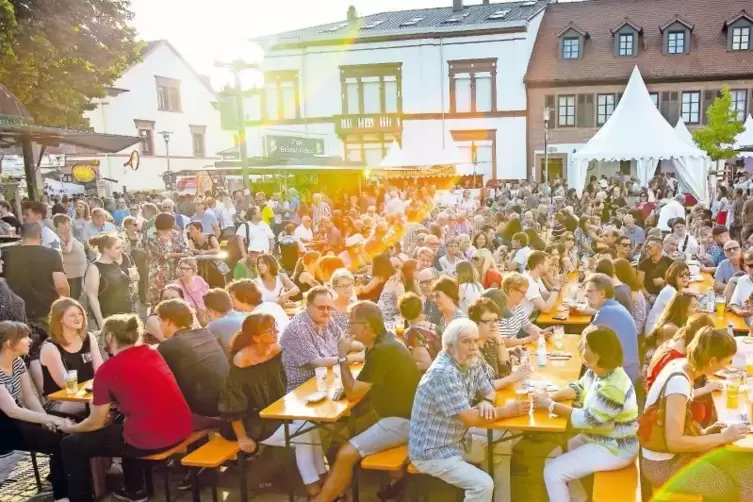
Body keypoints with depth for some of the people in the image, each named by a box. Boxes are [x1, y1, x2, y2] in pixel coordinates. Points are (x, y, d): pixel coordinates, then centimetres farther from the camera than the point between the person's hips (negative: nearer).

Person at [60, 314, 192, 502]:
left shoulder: (108, 369, -6)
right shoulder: (153, 353, 10)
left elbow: (96, 423, 3)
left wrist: (70, 428, 23)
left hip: (148, 440, -7)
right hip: (181, 430, 7)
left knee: (71, 445, 13)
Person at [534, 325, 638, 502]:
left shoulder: (613, 388, -32)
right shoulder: (595, 371, -4)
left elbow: (585, 419, -25)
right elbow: (579, 388, 10)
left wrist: (550, 405, -18)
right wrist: (552, 396, -9)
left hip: (615, 449, -9)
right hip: (596, 438, 9)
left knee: (552, 472, -11)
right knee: (554, 459, 13)